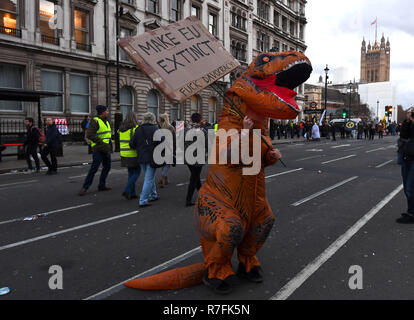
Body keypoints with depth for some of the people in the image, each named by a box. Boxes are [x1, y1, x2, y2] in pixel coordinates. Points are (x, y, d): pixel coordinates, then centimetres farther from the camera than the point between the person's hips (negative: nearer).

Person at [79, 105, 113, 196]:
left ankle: (102, 186, 23)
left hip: (106, 150, 9)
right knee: (94, 168, -9)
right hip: (98, 149, -9)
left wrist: (110, 146, 15)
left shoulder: (106, 122, 14)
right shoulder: (95, 121, -13)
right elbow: (89, 134, -22)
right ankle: (85, 187, 0)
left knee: (107, 167, 12)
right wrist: (101, 143, -23)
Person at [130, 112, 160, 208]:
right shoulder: (154, 129, -8)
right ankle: (143, 200, -4)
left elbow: (132, 144, 3)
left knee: (149, 177, 22)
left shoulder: (138, 130, 5)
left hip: (141, 158, 5)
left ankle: (153, 195, 34)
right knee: (149, 179, -1)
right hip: (152, 157, -5)